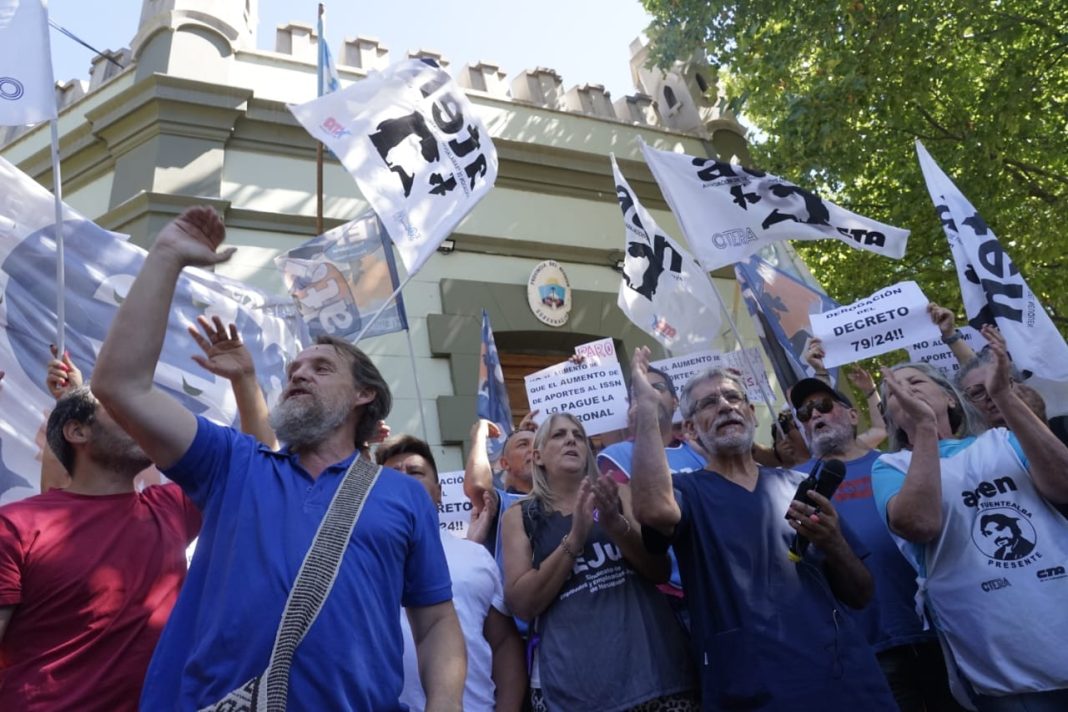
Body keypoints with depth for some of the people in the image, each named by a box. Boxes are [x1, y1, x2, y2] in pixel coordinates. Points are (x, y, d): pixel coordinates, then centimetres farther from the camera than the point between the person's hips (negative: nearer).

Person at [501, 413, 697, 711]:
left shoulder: (618, 494, 9)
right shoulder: (520, 516, 5)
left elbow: (660, 570, 2)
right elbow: (522, 603, -4)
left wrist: (616, 525, -16)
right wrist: (574, 539, -15)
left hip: (651, 659, 2)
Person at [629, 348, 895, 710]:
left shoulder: (798, 486, 8)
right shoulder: (688, 490, -3)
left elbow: (860, 596, 10)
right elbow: (656, 511, -30)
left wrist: (833, 544, -11)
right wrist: (646, 406, -22)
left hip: (848, 680, 4)